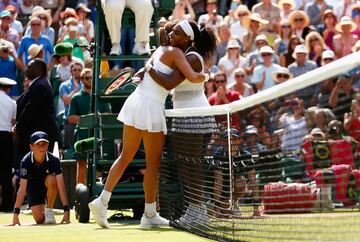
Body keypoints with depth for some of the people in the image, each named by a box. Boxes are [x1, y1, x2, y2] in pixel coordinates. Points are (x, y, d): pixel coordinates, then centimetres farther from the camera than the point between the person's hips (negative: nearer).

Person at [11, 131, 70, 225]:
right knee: (40, 220, -15)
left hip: (48, 185, 0)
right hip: (33, 187, 0)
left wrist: (66, 210, -41)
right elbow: (22, 189, -30)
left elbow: (61, 186, -33)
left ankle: (49, 209, -14)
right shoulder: (26, 162, -27)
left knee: (51, 179, -37)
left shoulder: (54, 160, -28)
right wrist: (16, 213, -37)